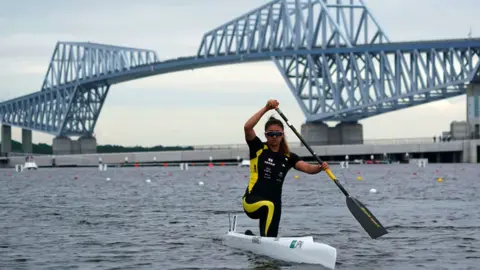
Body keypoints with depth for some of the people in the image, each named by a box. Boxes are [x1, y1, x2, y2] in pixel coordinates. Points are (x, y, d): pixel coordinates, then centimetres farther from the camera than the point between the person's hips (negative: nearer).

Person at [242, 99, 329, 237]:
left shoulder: (288, 157, 8)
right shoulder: (258, 149, -1)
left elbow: (307, 168, -7)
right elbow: (247, 127, -18)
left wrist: (320, 167, -28)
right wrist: (266, 109, -22)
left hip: (274, 204, 5)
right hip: (252, 200, -5)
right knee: (268, 206, -38)